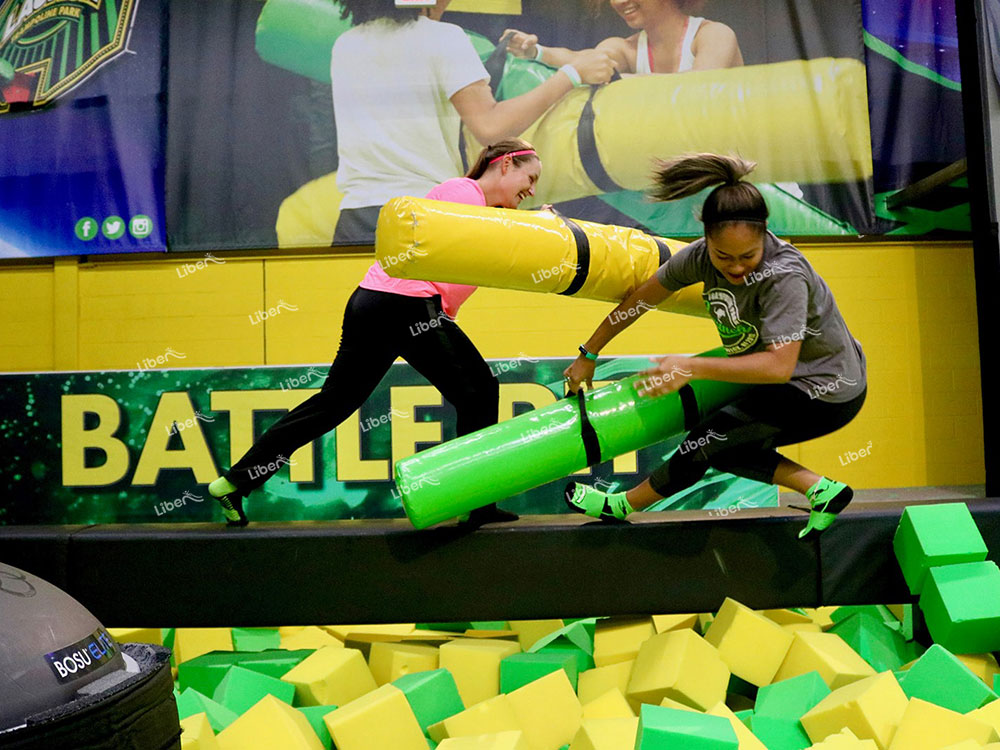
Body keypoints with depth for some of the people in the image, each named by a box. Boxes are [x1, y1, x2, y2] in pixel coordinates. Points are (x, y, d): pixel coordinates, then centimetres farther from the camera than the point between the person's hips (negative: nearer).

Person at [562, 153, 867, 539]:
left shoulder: (785, 276, -34)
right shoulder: (702, 256, -15)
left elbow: (778, 366, -40)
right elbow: (643, 297, -4)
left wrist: (691, 368, -43)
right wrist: (589, 355, 3)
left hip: (827, 394, -8)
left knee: (712, 438, -8)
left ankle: (622, 505, 14)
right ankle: (822, 490, 11)